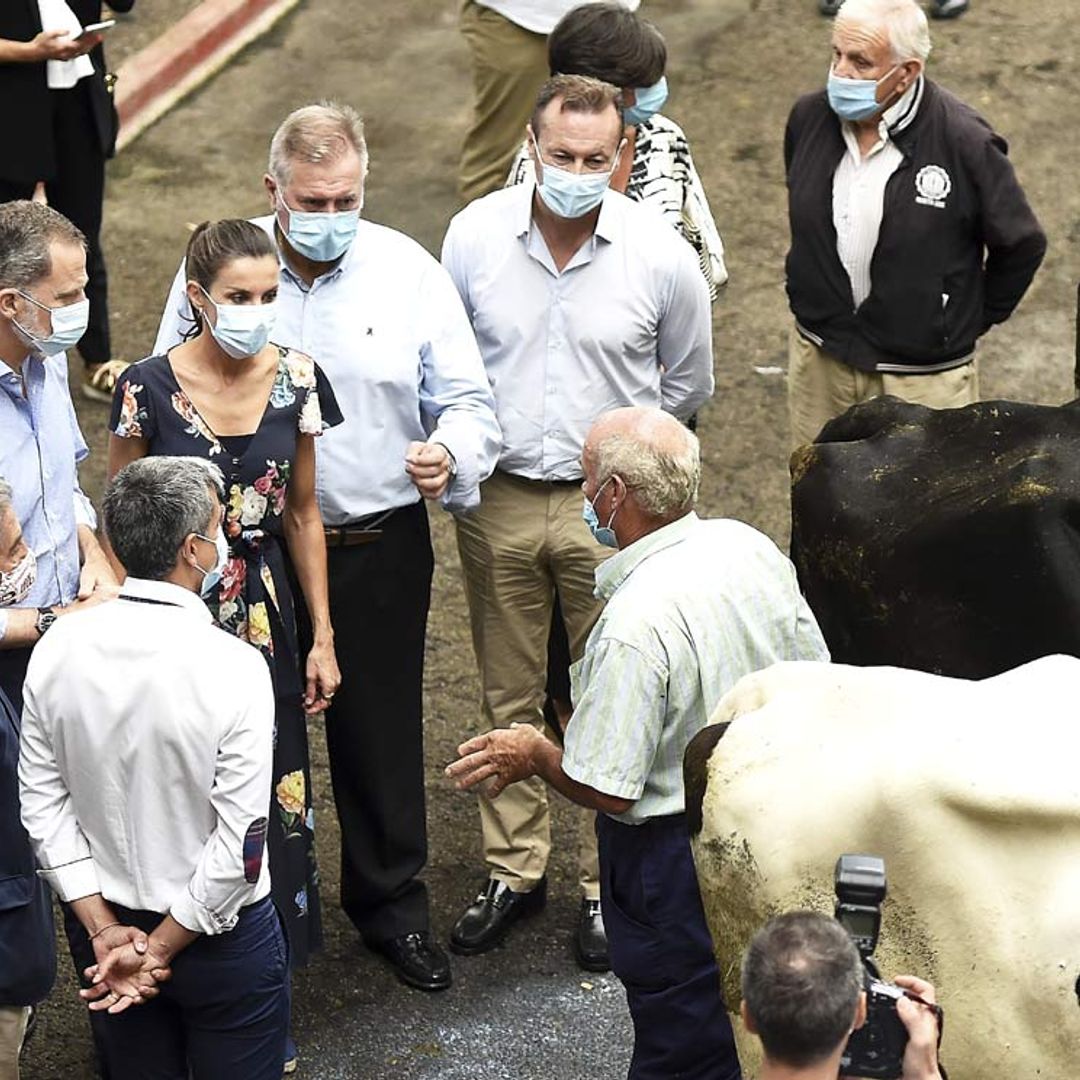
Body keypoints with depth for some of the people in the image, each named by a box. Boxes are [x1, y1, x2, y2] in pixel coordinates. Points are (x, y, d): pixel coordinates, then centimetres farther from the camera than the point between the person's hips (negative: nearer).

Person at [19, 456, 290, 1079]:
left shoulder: (58, 649, -11)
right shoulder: (233, 667, -24)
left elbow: (42, 804, -6)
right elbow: (240, 846, -23)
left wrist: (105, 930, -4)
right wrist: (162, 951, -12)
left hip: (104, 929, 4)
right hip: (221, 936, -4)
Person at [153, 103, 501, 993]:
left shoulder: (408, 271, -4)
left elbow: (468, 400, 1)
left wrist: (451, 453, -20)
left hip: (381, 545, 1)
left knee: (382, 727, 12)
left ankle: (391, 902, 33)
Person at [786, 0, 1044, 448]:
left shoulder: (964, 142, -20)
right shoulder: (809, 117, -5)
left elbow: (1021, 245, -5)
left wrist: (973, 320, 4)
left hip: (922, 376, -4)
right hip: (818, 359, 5)